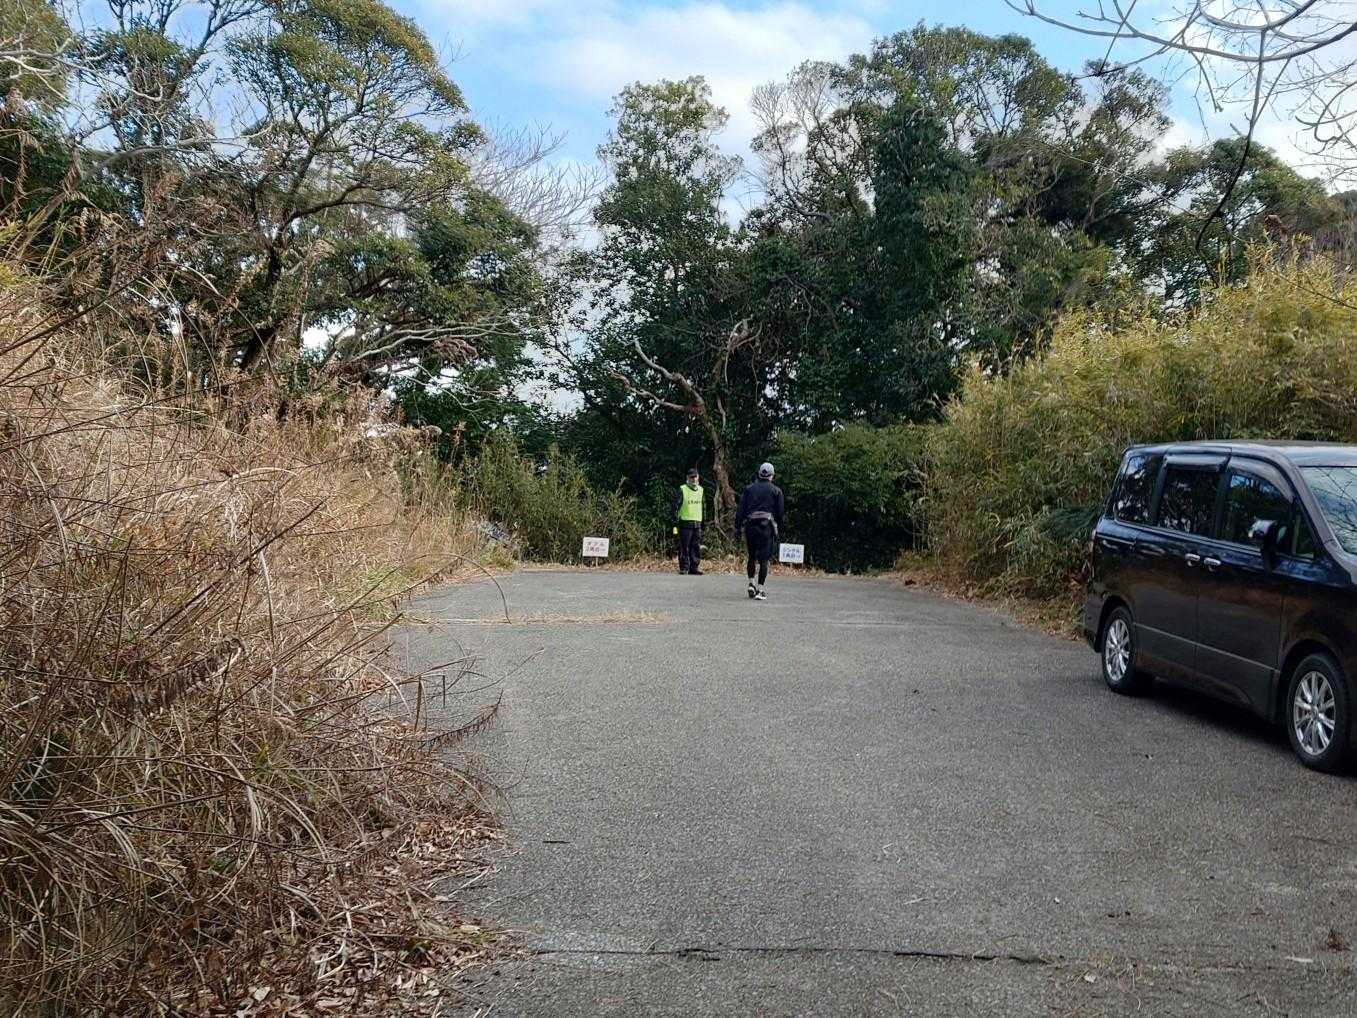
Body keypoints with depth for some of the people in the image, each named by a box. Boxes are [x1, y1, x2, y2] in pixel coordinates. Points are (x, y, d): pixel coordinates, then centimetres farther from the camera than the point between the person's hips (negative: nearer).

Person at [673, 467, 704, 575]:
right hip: (685, 522, -5)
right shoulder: (683, 489, -4)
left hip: (697, 522, 5)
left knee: (696, 547, 5)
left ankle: (694, 567, 11)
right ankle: (684, 568, -1)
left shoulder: (700, 489, 14)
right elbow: (676, 504, -6)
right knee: (684, 547, -5)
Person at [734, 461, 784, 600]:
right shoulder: (776, 491, 5)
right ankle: (760, 590, -4)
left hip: (750, 525, 2)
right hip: (767, 526, -2)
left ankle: (751, 584, 13)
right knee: (764, 559, -2)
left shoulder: (749, 489, 9)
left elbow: (741, 509, 4)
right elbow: (780, 512, 5)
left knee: (752, 556, 18)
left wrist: (737, 527, 4)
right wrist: (779, 529, 13)